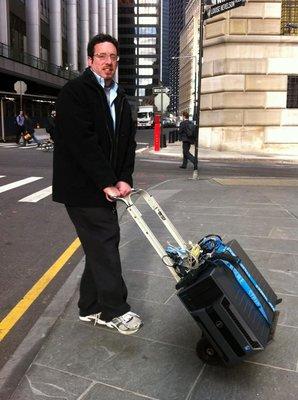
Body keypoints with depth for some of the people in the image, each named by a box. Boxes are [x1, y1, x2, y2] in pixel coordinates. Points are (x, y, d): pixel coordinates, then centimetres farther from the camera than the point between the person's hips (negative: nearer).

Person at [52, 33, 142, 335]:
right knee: (105, 245, -4)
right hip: (81, 187, -8)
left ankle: (91, 307, 27)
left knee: (100, 245, 13)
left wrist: (124, 179, -5)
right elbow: (82, 143, -20)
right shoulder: (75, 92, -11)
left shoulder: (120, 99, 14)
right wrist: (107, 183, -20)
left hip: (106, 188, 8)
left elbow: (128, 142, 10)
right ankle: (115, 311, 11)